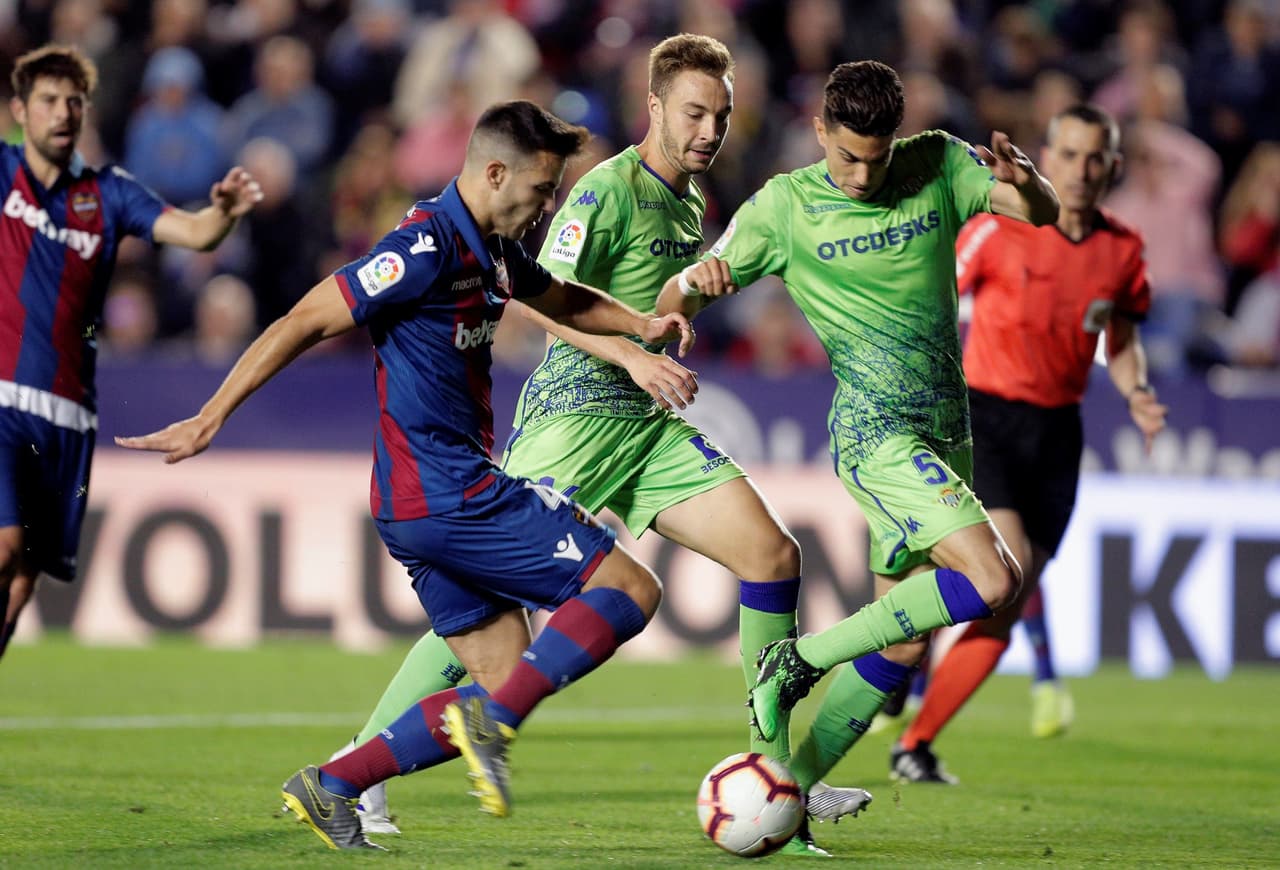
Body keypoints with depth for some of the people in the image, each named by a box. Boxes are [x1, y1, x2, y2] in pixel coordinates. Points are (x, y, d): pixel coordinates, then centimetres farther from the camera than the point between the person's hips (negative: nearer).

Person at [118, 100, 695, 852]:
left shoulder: (490, 249, 12)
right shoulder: (429, 247, -17)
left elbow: (561, 299, 33)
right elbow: (304, 323, -16)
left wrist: (642, 323, 14)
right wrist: (210, 420, -16)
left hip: (433, 503, 10)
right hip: (451, 498, -10)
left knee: (504, 684, 10)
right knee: (630, 587, -8)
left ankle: (331, 787, 8)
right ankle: (494, 719, -16)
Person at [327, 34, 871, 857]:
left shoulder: (692, 201, 15)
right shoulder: (609, 189, -11)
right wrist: (633, 356, -27)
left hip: (651, 421, 8)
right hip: (573, 412, -8)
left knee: (774, 553, -5)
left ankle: (774, 775, 1)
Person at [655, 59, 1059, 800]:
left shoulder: (937, 167, 3)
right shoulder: (784, 208, -5)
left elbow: (1044, 213, -4)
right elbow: (670, 306, -3)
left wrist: (1023, 179, -27)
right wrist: (694, 283, -27)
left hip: (946, 431, 6)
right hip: (876, 431, -6)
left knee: (902, 643, 5)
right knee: (991, 580, -23)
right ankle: (804, 659, -12)